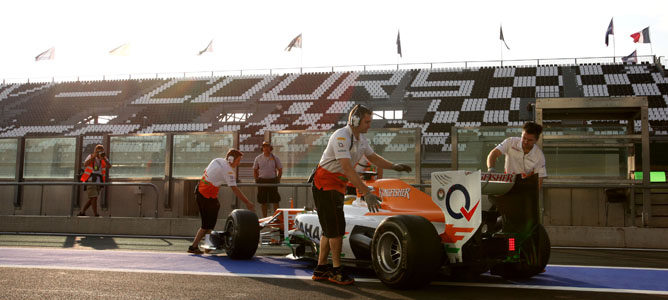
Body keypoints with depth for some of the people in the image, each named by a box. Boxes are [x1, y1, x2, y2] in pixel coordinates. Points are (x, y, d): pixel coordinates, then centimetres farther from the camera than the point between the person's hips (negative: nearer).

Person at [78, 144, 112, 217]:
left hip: (98, 182, 5)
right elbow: (85, 164, -16)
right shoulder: (90, 156, 1)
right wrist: (93, 157, -22)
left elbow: (109, 166, -9)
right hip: (90, 181, -4)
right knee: (94, 197, -15)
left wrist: (104, 158, -21)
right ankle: (96, 215, -14)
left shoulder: (104, 159, 8)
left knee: (92, 199, 7)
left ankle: (81, 212, 20)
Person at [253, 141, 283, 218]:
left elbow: (280, 170, 9)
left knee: (275, 200, -4)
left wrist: (278, 180, 1)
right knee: (263, 201, 6)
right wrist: (257, 180, 4)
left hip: (273, 180, -1)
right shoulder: (258, 158, 6)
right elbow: (255, 170, 13)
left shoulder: (275, 158, 4)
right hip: (262, 181, 1)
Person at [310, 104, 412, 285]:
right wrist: (366, 193, -37)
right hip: (325, 183, -10)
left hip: (337, 185, 10)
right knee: (337, 227, -8)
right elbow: (348, 168, -33)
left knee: (330, 228, 11)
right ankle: (336, 270, 1)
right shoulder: (341, 137, -25)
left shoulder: (361, 139, 5)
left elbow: (373, 157, 21)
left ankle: (321, 269, 16)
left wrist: (394, 166, 7)